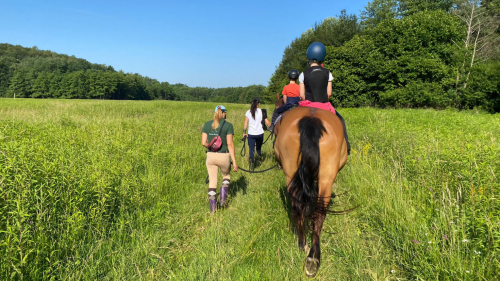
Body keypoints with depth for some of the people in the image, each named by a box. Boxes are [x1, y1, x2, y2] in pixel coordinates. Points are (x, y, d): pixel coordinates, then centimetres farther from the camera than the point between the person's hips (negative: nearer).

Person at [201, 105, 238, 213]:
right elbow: (230, 144, -12)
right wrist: (234, 162, -9)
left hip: (210, 156, 3)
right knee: (226, 176, 26)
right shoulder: (228, 125, -8)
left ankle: (213, 208, 17)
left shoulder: (207, 124, 2)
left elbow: (203, 142, -1)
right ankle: (223, 199, 17)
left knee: (212, 181, 13)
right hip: (224, 156, -2)